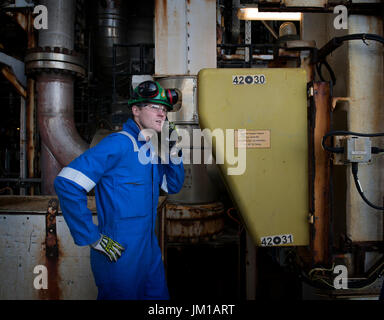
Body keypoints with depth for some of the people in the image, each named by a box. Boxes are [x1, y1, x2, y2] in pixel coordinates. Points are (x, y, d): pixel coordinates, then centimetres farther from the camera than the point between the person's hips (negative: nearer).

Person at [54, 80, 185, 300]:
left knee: (159, 296, 22)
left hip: (149, 248, 8)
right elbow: (67, 184, -25)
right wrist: (93, 239, -21)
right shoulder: (119, 144, -19)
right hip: (119, 254, -8)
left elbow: (173, 187, 13)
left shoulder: (152, 148, 6)